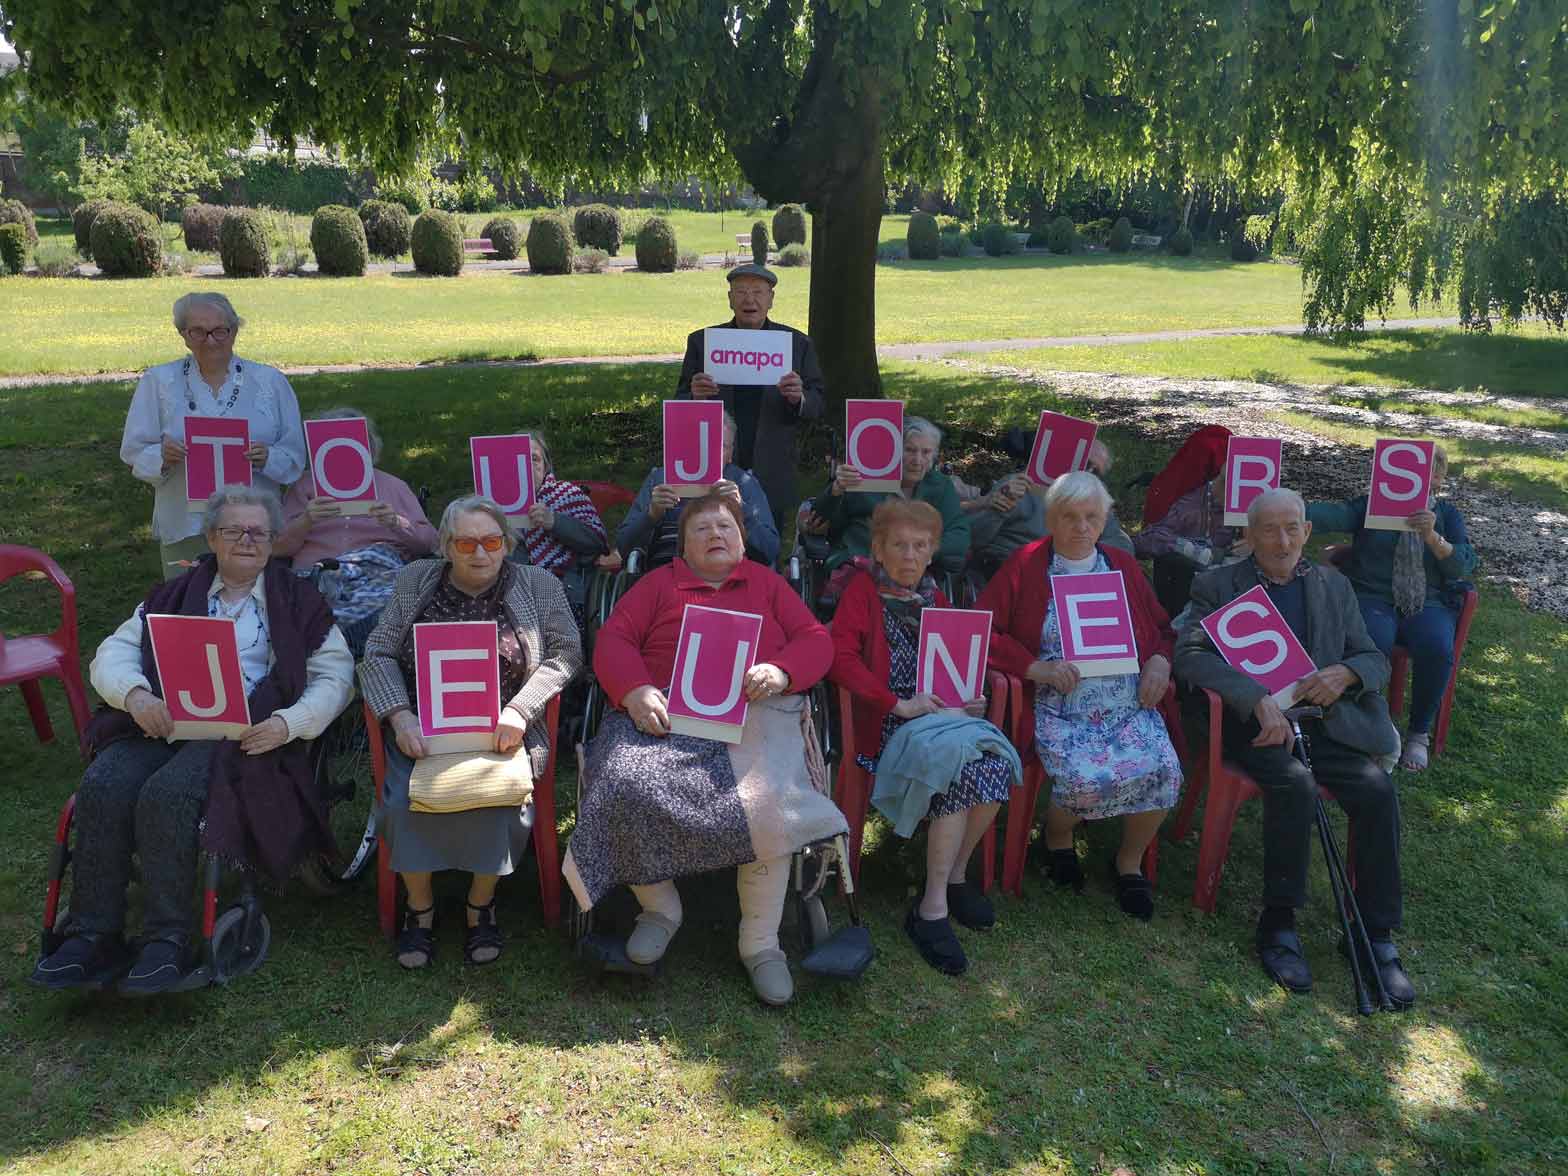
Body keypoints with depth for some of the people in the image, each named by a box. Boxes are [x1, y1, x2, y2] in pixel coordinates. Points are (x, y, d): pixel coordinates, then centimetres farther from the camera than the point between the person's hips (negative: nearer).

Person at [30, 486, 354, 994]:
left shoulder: (298, 601, 14)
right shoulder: (175, 595, 23)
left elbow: (334, 676, 5)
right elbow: (112, 653, 15)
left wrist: (287, 723, -13)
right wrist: (135, 694, -9)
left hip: (242, 734, -4)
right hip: (160, 724, 4)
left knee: (167, 795, -32)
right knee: (102, 788, -26)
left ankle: (166, 942, -22)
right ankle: (92, 936, -17)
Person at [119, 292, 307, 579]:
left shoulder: (269, 381, 5)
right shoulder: (158, 381, 5)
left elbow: (295, 453, 4)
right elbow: (134, 452, 5)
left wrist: (268, 458, -16)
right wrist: (162, 456, -16)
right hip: (185, 527, 0)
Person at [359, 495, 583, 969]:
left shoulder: (539, 586, 5)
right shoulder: (415, 581, 9)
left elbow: (566, 652, -1)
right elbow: (379, 654, 5)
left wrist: (519, 709, -15)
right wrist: (401, 717, -11)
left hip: (503, 731, -1)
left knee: (497, 801, -28)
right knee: (405, 801, -24)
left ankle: (481, 902, -2)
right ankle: (419, 906, 0)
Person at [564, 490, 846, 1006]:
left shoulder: (767, 582, 25)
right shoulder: (658, 583, 24)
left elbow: (816, 640, 14)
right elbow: (612, 639, 11)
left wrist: (780, 672, -8)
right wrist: (634, 690, -10)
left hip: (755, 710, 0)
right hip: (666, 710, 1)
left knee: (767, 800, -31)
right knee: (626, 786, -30)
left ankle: (761, 941, -11)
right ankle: (659, 907, -3)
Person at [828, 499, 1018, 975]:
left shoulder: (935, 598, 22)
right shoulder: (863, 589, 3)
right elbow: (840, 657, -12)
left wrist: (968, 696, 4)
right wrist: (897, 704, -18)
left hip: (942, 712, 6)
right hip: (889, 720, -5)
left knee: (997, 763, -25)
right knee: (960, 769, -31)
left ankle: (956, 876, -3)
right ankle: (933, 908, -22)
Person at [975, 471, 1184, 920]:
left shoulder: (1123, 565, 19)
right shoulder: (1026, 564, 6)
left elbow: (1162, 628, 23)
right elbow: (982, 631, -1)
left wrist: (1160, 660, 1)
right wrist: (1036, 668, -13)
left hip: (1129, 705, 4)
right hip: (1059, 709, -4)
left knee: (1163, 770, -22)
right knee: (1086, 779, -29)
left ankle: (1130, 861, 7)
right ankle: (1057, 837, 9)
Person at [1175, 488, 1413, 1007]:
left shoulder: (1334, 586, 18)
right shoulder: (1217, 585, 5)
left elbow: (1376, 661, 16)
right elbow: (1190, 655, -10)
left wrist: (1345, 673, -9)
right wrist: (1258, 699, -23)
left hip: (1324, 723, 4)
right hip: (1255, 724, -4)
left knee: (1378, 792, -21)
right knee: (1296, 786, -32)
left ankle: (1376, 934, -7)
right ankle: (1278, 923, -16)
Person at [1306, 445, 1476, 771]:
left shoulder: (1447, 514, 14)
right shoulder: (1372, 505, 9)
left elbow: (1465, 565, -1)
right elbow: (1335, 514, -13)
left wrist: (1432, 536, -21)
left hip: (1429, 603, 2)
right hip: (1373, 598, -2)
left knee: (1437, 650, -30)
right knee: (1374, 645, -34)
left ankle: (1419, 732, -6)